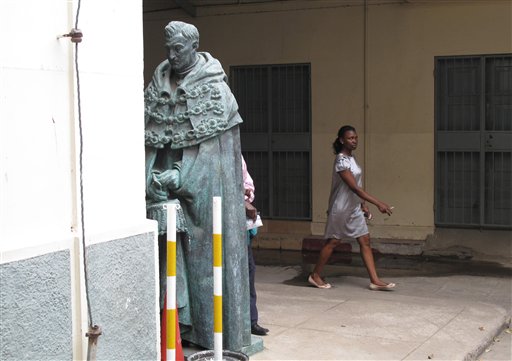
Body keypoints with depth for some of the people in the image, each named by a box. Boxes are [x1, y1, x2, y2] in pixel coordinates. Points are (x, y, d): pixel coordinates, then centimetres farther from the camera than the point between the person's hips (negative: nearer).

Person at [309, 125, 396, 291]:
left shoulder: (351, 158, 8)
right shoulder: (341, 161, -20)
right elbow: (354, 187, -27)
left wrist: (363, 205, 13)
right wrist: (378, 203, -31)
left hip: (354, 208, 8)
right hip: (341, 208, -8)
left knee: (365, 241, 3)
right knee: (333, 242, 3)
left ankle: (375, 280, 3)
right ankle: (315, 275, 19)